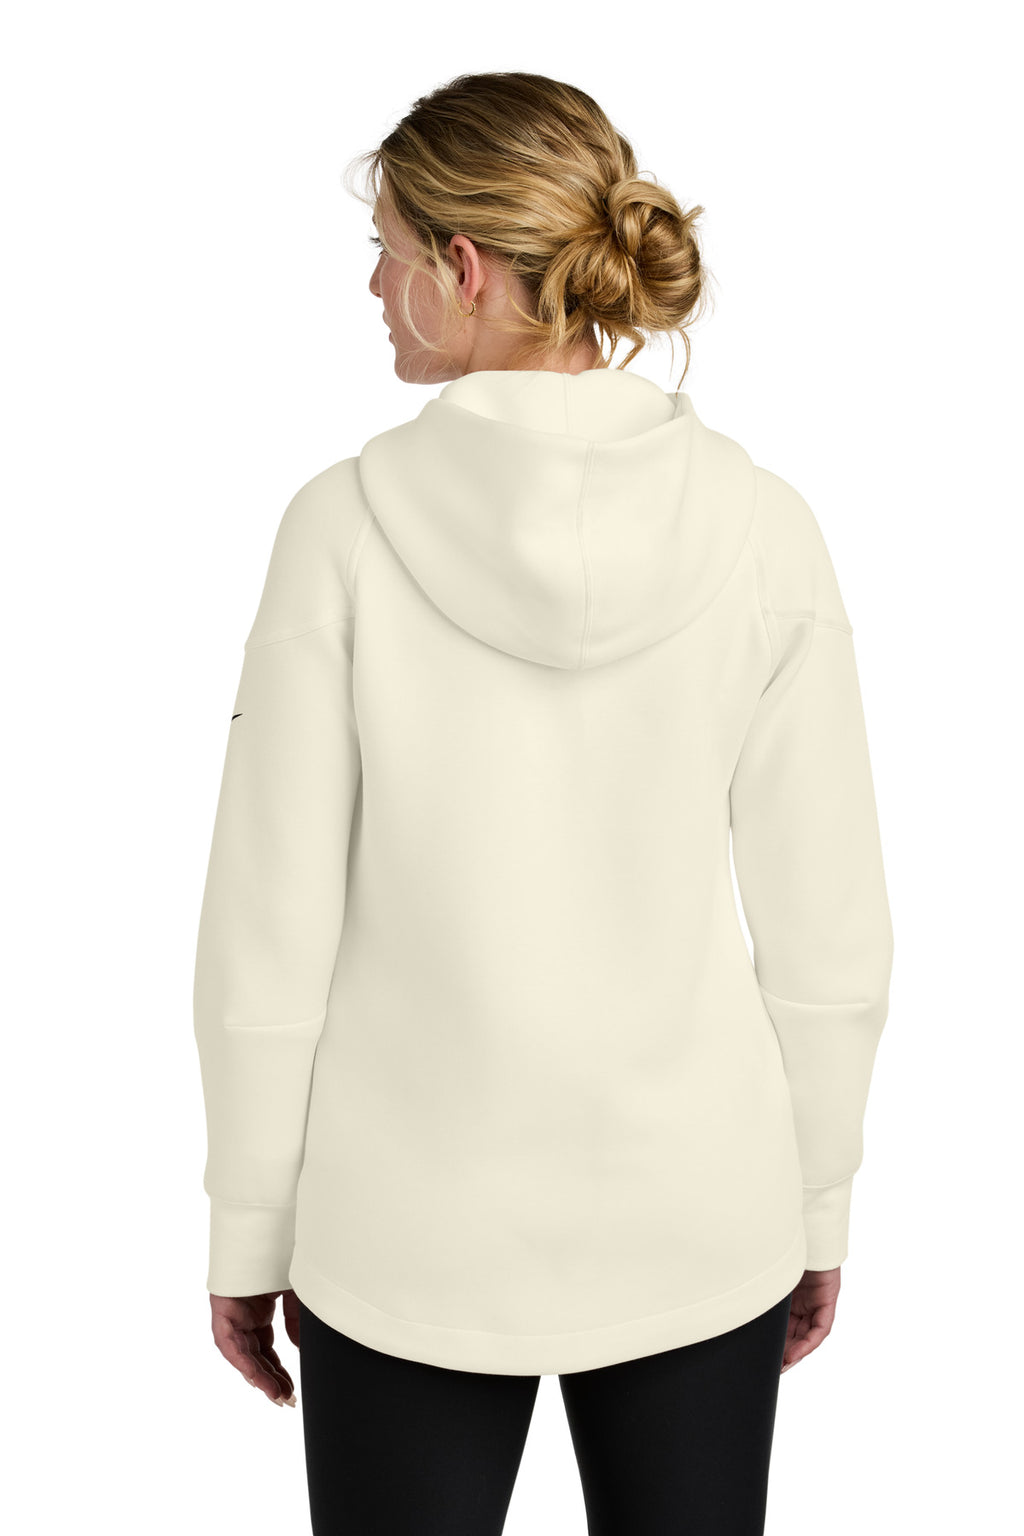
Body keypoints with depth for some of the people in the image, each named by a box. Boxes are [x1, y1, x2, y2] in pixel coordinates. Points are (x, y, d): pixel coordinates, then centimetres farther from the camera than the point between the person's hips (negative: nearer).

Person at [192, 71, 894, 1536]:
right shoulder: (759, 524, -9)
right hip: (695, 1220, 2)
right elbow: (830, 932, -4)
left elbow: (271, 937, -11)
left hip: (416, 1226, -1)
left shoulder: (349, 524, -14)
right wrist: (819, 1206, 10)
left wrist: (249, 1229, 3)